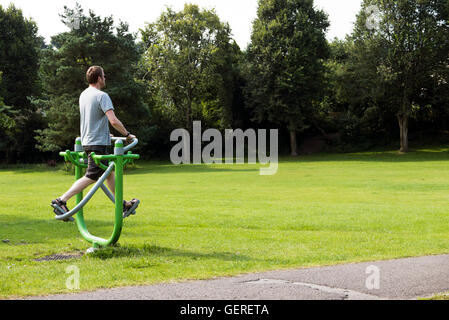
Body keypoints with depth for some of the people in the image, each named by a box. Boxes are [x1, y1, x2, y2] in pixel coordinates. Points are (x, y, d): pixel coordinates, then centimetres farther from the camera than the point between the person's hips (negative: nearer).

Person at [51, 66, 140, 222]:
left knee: (109, 172, 17)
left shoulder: (83, 95, 11)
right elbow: (114, 121, -24)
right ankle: (61, 200, -12)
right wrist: (127, 135, -11)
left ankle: (123, 204, 27)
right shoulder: (102, 96, -16)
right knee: (91, 177, -7)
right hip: (98, 144, -10)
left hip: (87, 141, 10)